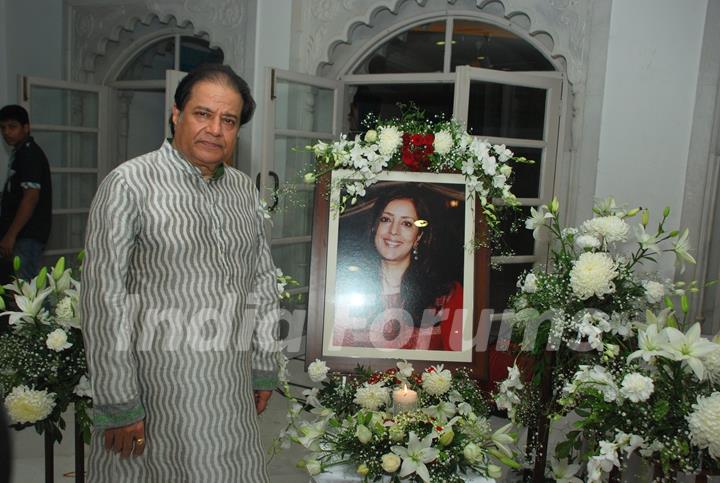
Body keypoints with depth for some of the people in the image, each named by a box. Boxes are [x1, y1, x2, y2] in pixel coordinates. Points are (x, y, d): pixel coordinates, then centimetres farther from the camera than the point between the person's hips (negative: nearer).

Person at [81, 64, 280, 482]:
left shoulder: (244, 190, 7)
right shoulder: (129, 183, -10)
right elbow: (104, 297, -12)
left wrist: (264, 369, 12)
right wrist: (117, 404, -13)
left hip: (231, 384, 5)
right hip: (153, 377, -5)